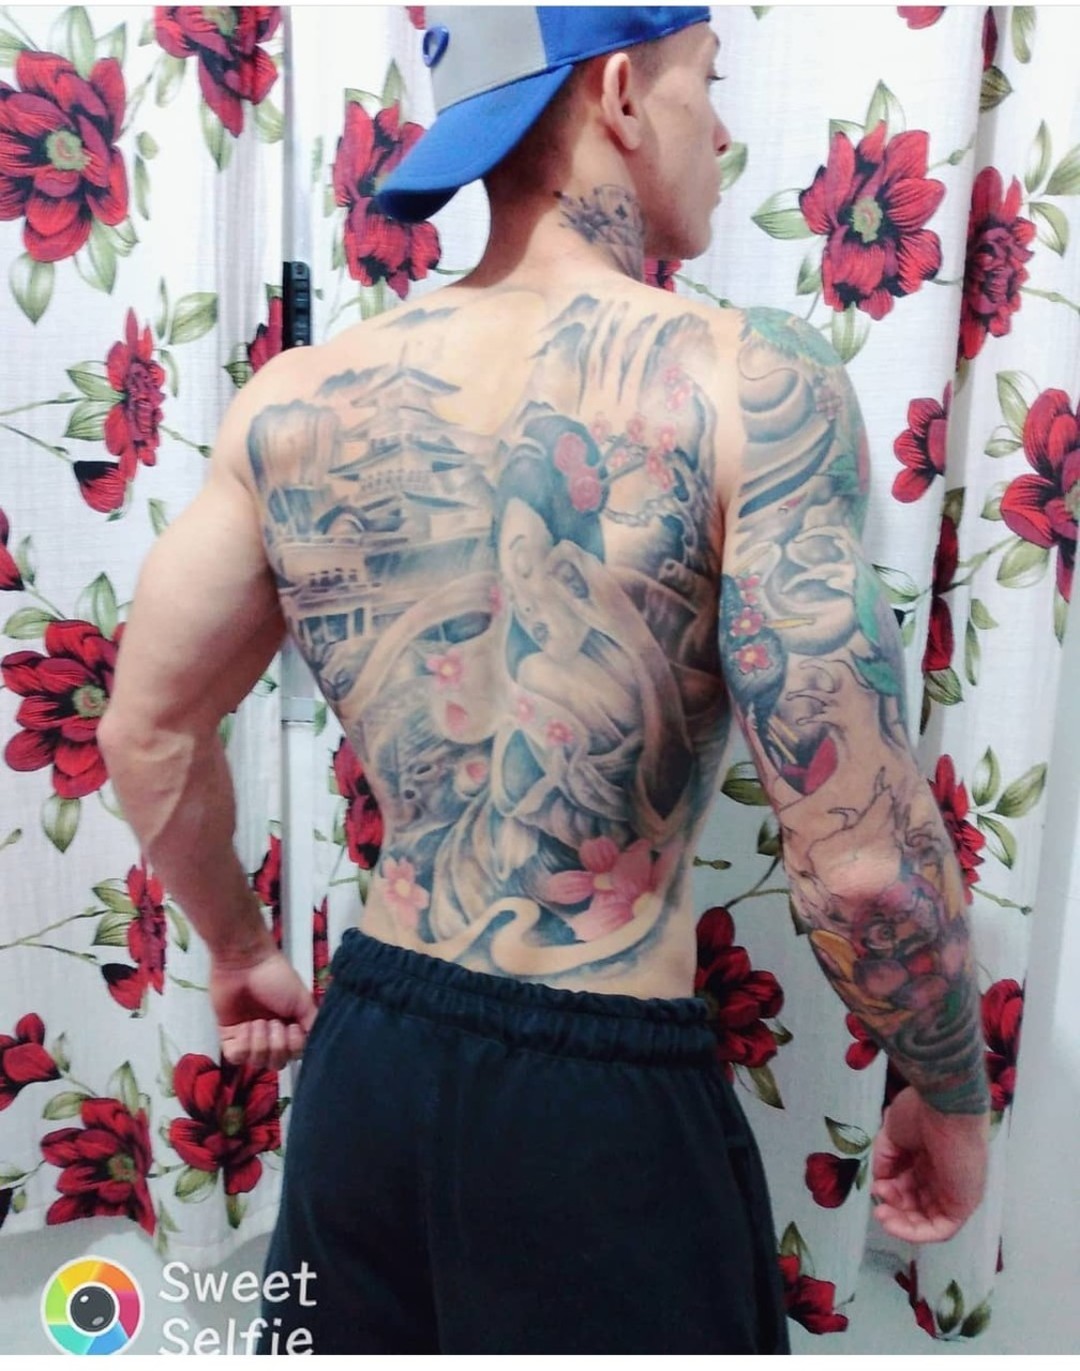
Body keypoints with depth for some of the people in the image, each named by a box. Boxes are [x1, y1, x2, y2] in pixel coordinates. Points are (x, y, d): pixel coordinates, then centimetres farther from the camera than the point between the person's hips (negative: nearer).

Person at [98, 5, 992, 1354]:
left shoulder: (296, 402, -3)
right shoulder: (749, 382, -17)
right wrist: (950, 1096, 1)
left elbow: (147, 738, 4)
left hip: (365, 1050, 5)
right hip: (604, 1093, -4)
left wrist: (241, 951, 20)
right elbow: (861, 860, -19)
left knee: (357, 1329, 30)